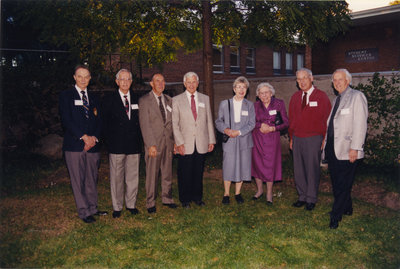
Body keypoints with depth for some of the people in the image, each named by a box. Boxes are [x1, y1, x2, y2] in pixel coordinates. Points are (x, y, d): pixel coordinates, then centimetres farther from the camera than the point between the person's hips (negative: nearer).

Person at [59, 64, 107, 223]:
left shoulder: (93, 98, 17)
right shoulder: (66, 96, 2)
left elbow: (98, 121, 13)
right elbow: (66, 120, -8)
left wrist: (94, 137, -5)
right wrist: (84, 137, -14)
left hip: (92, 145, 4)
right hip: (74, 145, -4)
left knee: (92, 179, 10)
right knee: (78, 180, 0)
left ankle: (92, 208, 23)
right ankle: (84, 212, 9)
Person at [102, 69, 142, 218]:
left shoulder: (137, 99, 10)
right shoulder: (109, 100, 3)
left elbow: (140, 122, 11)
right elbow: (105, 123, 2)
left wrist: (139, 139, 3)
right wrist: (110, 142, -4)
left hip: (134, 145, 2)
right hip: (116, 146, -2)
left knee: (132, 177, 8)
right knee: (116, 178, 4)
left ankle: (131, 204, 22)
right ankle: (117, 207, 16)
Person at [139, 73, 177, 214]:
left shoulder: (169, 100, 12)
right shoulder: (144, 101, -4)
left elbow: (172, 122, 13)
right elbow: (144, 124, -10)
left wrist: (175, 141, 7)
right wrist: (151, 144, -16)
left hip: (168, 141, 5)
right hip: (153, 143, -4)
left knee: (167, 172, 12)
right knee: (152, 173, 2)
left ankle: (167, 198, 26)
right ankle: (150, 202, 14)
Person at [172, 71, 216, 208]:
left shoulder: (205, 99, 11)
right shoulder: (176, 100, 2)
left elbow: (209, 121, 11)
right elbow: (174, 123, -1)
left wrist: (211, 140, 6)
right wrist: (179, 143, -9)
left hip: (201, 144, 2)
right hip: (185, 144, -2)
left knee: (198, 172, 9)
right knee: (185, 173, 3)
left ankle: (197, 197, 25)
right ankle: (185, 199, 19)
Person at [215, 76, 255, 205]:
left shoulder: (250, 105, 6)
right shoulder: (224, 104, 6)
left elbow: (251, 123, 0)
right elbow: (218, 121, 7)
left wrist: (238, 132, -13)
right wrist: (225, 130, -12)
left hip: (244, 140, 1)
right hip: (229, 141, -1)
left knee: (242, 166, 5)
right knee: (228, 167, -2)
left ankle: (237, 193, 20)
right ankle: (226, 194, 13)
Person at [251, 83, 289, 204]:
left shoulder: (279, 104, -2)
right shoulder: (256, 105, 4)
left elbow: (286, 123, -2)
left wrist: (272, 128, -16)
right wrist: (261, 125, -13)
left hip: (272, 138, -2)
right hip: (257, 138, 2)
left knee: (270, 164, -1)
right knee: (257, 163, 5)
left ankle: (269, 193, 14)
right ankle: (259, 190, 25)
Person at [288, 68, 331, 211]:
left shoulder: (321, 96, -3)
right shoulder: (295, 97, 10)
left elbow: (327, 119, -4)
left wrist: (324, 139, -8)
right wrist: (291, 138, 11)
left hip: (314, 139, -4)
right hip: (297, 139, 5)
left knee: (312, 169, 3)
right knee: (299, 169, 9)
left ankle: (311, 199, 15)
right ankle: (302, 197, 22)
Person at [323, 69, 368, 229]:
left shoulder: (357, 97, -5)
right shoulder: (336, 99, 19)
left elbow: (360, 124, -12)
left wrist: (355, 148, -17)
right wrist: (326, 142, 14)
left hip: (347, 151, -8)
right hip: (332, 149, 8)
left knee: (343, 185, -2)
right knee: (336, 184, 13)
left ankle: (335, 217, 4)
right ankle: (347, 209, 30)